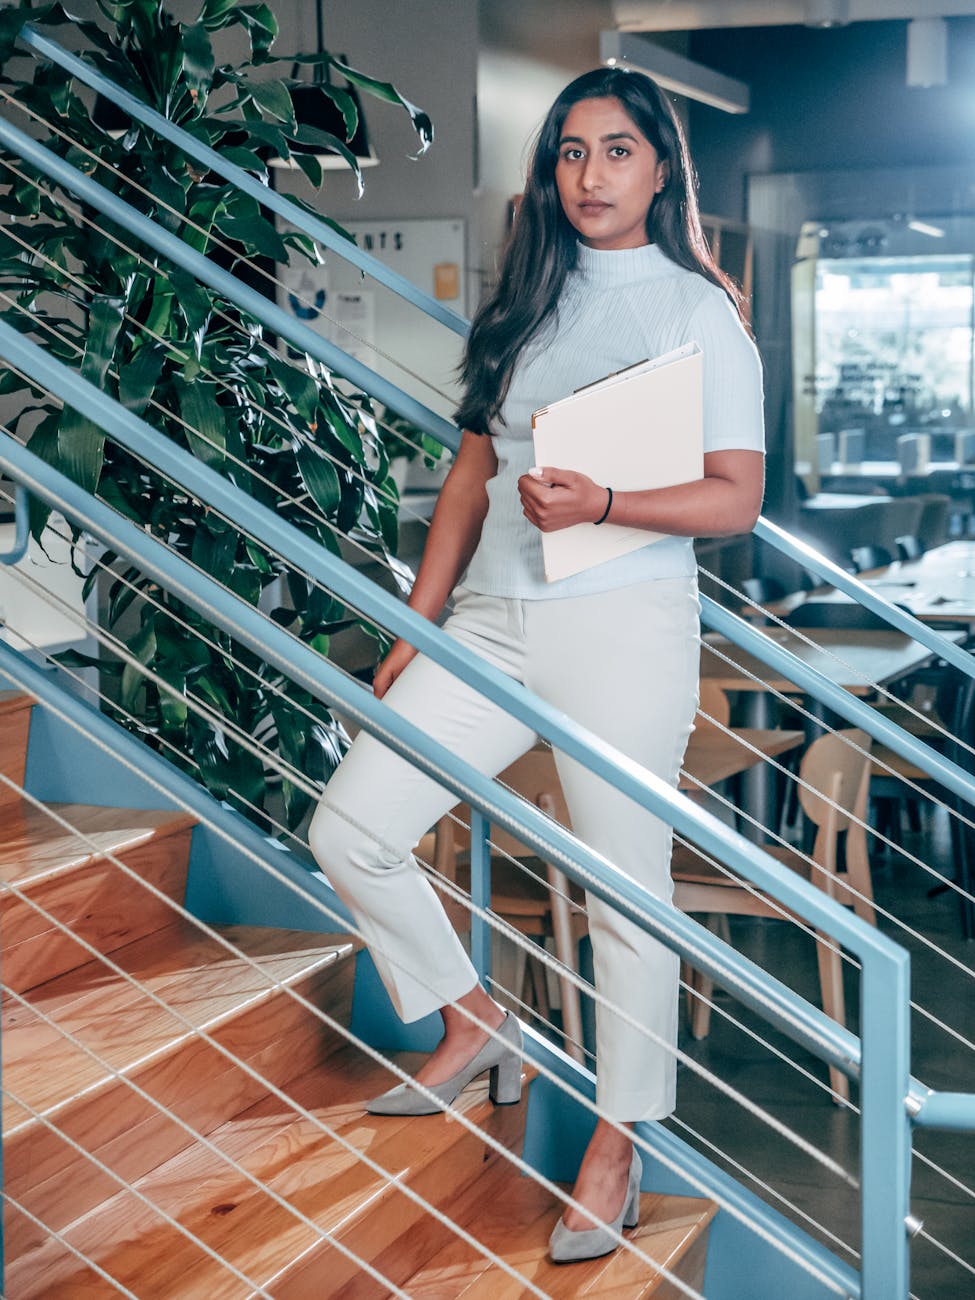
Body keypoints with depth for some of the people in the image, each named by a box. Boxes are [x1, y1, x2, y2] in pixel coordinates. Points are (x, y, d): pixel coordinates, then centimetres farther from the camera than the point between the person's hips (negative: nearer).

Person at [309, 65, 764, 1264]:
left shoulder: (697, 308, 1)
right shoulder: (528, 302, 16)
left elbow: (735, 497, -6)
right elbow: (473, 474, 16)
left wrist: (600, 504, -22)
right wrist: (413, 634, 13)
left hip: (621, 627, -5)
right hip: (489, 621, 6)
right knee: (349, 828, 0)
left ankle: (617, 1146, 17)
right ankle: (475, 1028, 21)